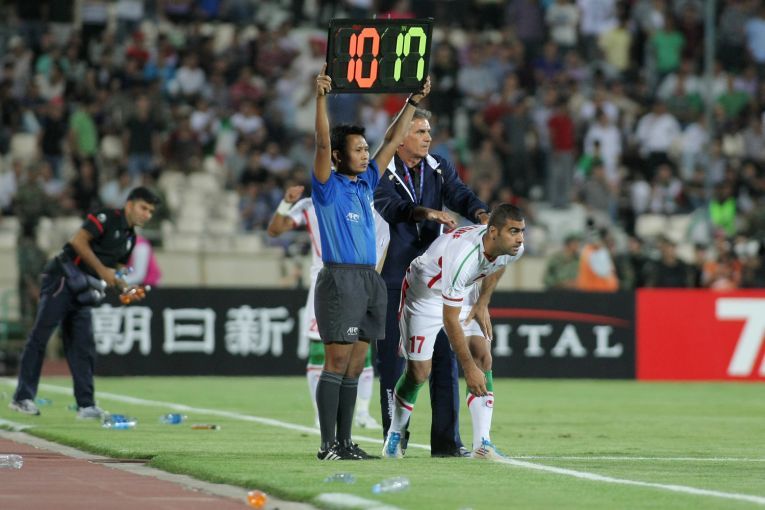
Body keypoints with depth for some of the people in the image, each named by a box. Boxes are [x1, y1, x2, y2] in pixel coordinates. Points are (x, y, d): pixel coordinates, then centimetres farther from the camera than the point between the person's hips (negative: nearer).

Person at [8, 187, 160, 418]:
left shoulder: (130, 237, 18)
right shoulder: (107, 217, -8)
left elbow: (115, 271, 24)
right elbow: (78, 241, -17)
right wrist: (102, 271, -15)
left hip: (82, 291, 9)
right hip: (62, 278, -9)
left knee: (83, 346, 5)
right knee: (40, 336, -8)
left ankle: (86, 405, 5)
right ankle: (23, 397, -9)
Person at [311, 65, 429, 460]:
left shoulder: (365, 183, 16)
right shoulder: (328, 186, -3)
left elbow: (392, 141, 20)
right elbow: (323, 144, -17)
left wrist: (413, 101, 18)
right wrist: (320, 99, -27)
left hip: (370, 280, 7)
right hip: (340, 279, -7)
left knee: (355, 365, 7)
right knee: (337, 360, -8)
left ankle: (345, 442, 9)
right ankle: (328, 445, -9)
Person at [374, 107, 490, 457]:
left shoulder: (439, 169, 9)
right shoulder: (382, 173, -5)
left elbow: (459, 195, -6)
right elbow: (391, 207, -23)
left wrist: (479, 213, -29)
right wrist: (428, 213, -41)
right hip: (394, 280, -4)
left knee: (445, 356, 1)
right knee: (393, 359, 1)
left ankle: (446, 441, 4)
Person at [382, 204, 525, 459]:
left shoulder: (514, 249, -21)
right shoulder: (462, 256, -43)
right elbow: (449, 319, -35)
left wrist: (482, 304, 4)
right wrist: (468, 368, -32)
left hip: (464, 295, 6)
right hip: (425, 293, -6)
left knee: (483, 357, -11)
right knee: (418, 371, -2)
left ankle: (482, 443, -12)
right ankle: (394, 436, 24)